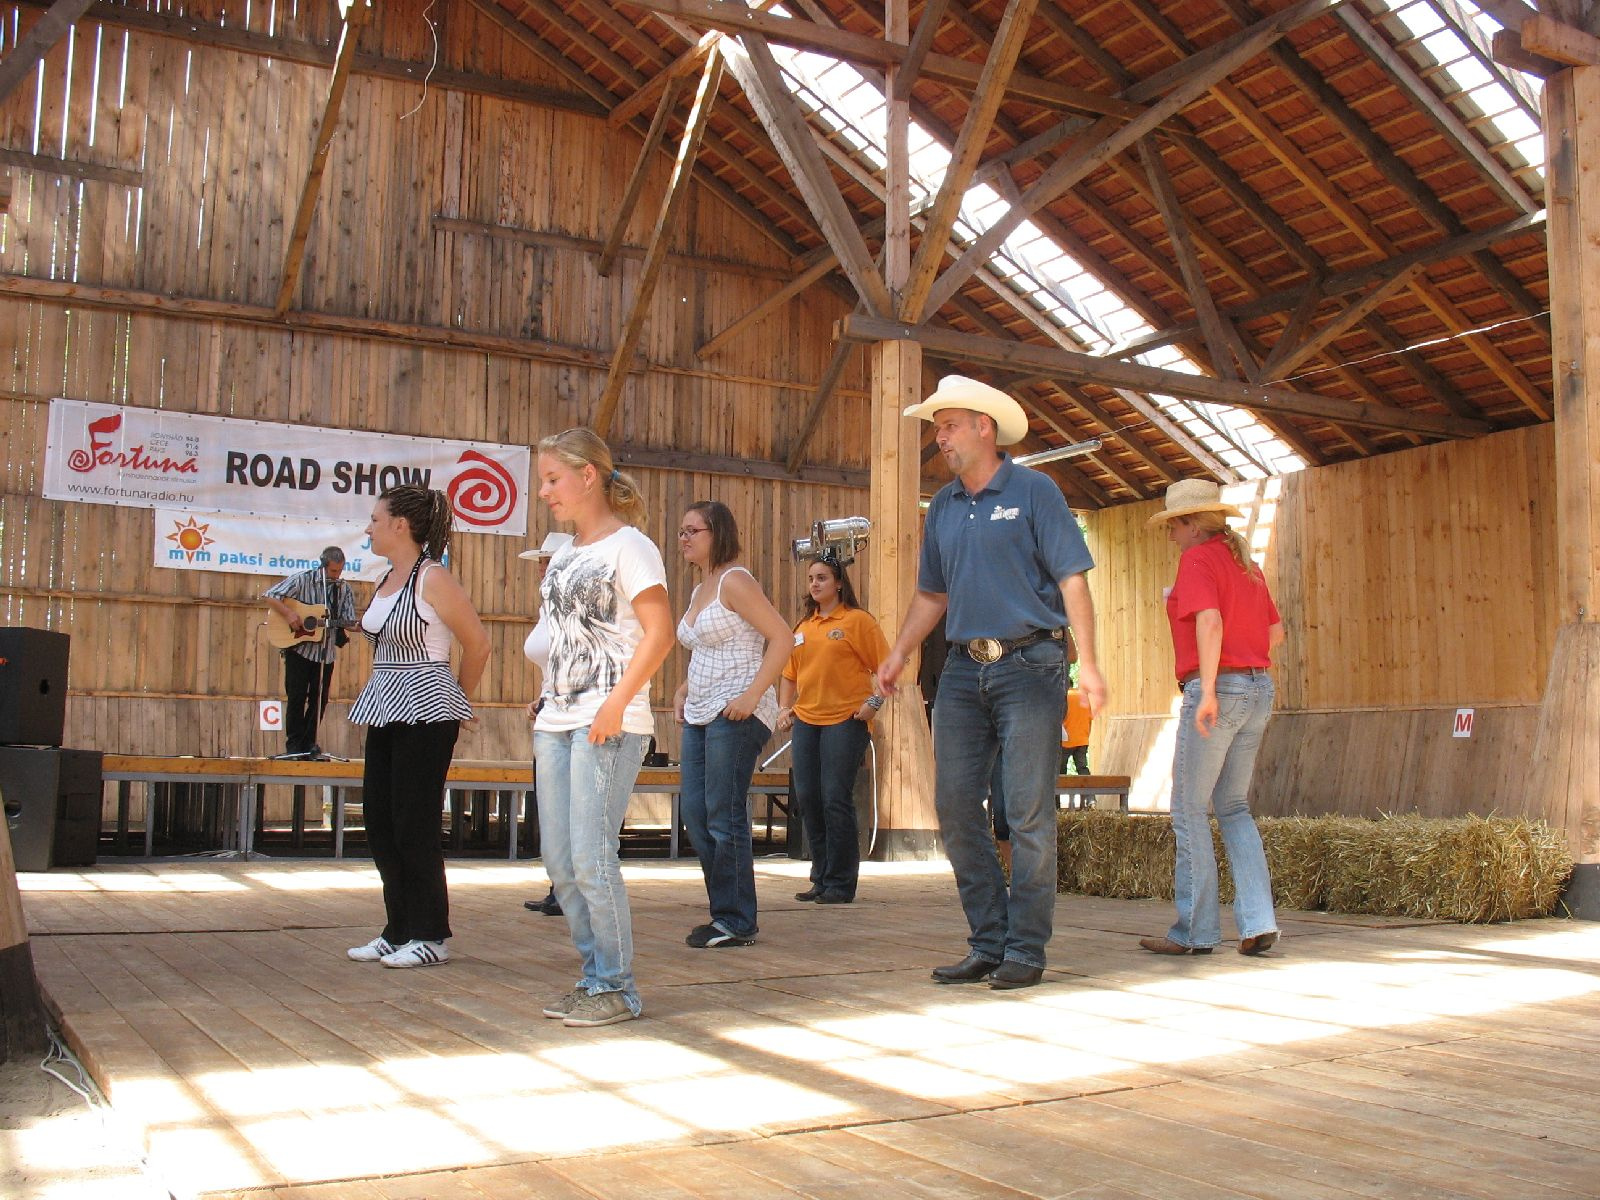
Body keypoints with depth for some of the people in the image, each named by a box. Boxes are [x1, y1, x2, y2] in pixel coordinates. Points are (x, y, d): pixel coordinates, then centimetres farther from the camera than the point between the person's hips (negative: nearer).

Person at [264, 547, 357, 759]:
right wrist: (288, 613, -21)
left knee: (319, 700, 6)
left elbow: (348, 621, 3)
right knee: (296, 697, 0)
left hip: (326, 653, 3)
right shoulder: (303, 580, -7)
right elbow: (270, 596, -9)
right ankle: (294, 745, 9)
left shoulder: (344, 589, 3)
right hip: (299, 649, -3)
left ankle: (309, 744, 18)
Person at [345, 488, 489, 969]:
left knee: (415, 825, -4)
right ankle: (399, 931, 20)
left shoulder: (432, 578, -12)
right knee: (379, 821, 10)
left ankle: (431, 938, 7)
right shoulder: (386, 580, 12)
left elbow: (478, 644, -10)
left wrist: (459, 701, 3)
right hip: (386, 711, 9)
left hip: (424, 712, -9)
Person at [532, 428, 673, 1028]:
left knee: (591, 858, -8)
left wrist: (616, 702, -21)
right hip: (556, 722, 8)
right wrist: (548, 700, 13)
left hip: (608, 725, -8)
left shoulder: (628, 545, -6)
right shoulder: (565, 554, 18)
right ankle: (594, 976, 21)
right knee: (559, 860, 9)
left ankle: (617, 989, 5)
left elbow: (659, 632, -13)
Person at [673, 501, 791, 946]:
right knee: (695, 816, 7)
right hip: (699, 715, 9)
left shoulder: (734, 581, -8)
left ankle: (736, 923, 3)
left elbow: (782, 638, -15)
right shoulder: (698, 591, 18)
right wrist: (684, 690, 14)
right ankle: (725, 915, 16)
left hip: (736, 714, -9)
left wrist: (752, 695, -22)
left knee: (724, 819, -6)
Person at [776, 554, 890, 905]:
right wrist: (784, 708, 11)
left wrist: (875, 701, -15)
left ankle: (840, 884, 1)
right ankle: (821, 879, 16)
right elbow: (790, 673, 24)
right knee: (807, 800, 4)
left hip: (845, 721, -6)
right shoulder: (803, 627, 17)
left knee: (835, 800, -8)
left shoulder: (857, 620, -2)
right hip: (806, 721, 6)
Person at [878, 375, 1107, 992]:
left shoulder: (1034, 492, -2)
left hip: (1029, 666, -6)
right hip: (963, 669, 6)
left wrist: (1087, 663, -16)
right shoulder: (944, 506, 15)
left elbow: (1072, 580, -7)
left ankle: (1026, 950, 7)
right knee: (955, 804, 4)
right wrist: (898, 655, 10)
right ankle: (988, 943, 14)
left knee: (1029, 813, -3)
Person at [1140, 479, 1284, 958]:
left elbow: (1210, 622, -22)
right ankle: (1258, 923, 7)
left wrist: (1208, 690, -21)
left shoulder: (1197, 560, -7)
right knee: (1233, 806, 15)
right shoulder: (1246, 564, 17)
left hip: (1219, 687, -8)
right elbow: (1276, 633, 20)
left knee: (1190, 808, 0)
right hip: (1259, 689, 9)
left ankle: (1195, 931, 4)